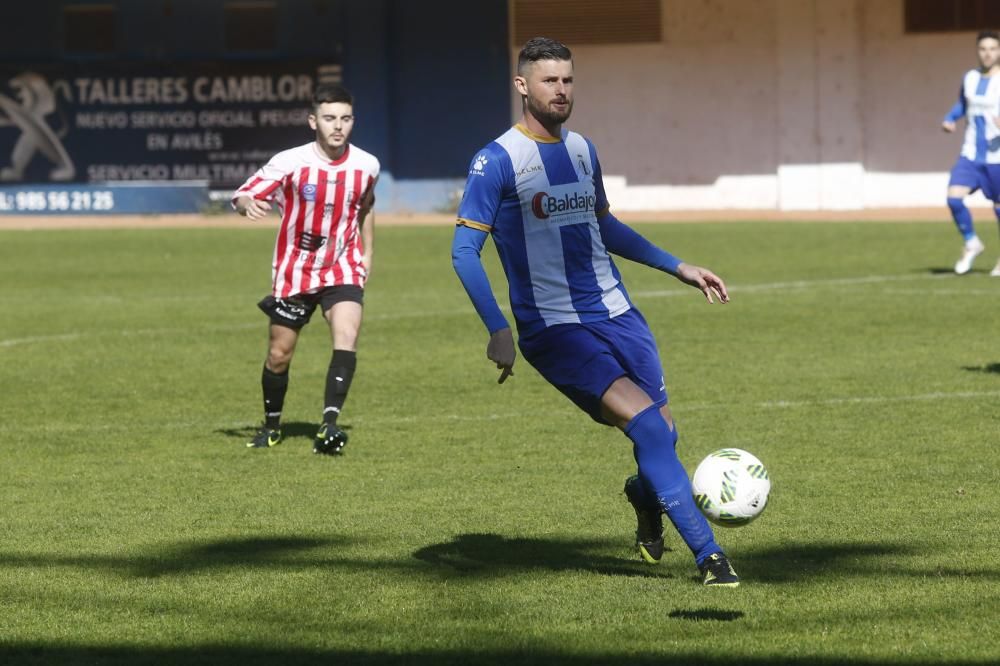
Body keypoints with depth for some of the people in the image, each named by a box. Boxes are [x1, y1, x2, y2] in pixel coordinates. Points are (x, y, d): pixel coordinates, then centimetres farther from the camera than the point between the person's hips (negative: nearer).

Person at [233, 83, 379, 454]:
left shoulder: (366, 166, -5)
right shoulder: (290, 163, -15)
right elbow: (242, 196, -15)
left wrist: (366, 253, 15)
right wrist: (248, 204, -38)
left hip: (342, 269, 1)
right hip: (294, 270, -1)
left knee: (347, 335, -25)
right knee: (279, 354, 8)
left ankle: (330, 424, -31)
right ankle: (272, 425, 32)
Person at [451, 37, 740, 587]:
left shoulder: (582, 150, 13)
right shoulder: (497, 161, -8)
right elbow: (464, 250, -10)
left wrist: (676, 267, 27)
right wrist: (497, 330, -20)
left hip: (616, 314, 6)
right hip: (554, 330, -6)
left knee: (662, 434, 1)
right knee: (647, 422, -21)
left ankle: (645, 499, 37)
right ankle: (709, 556, -19)